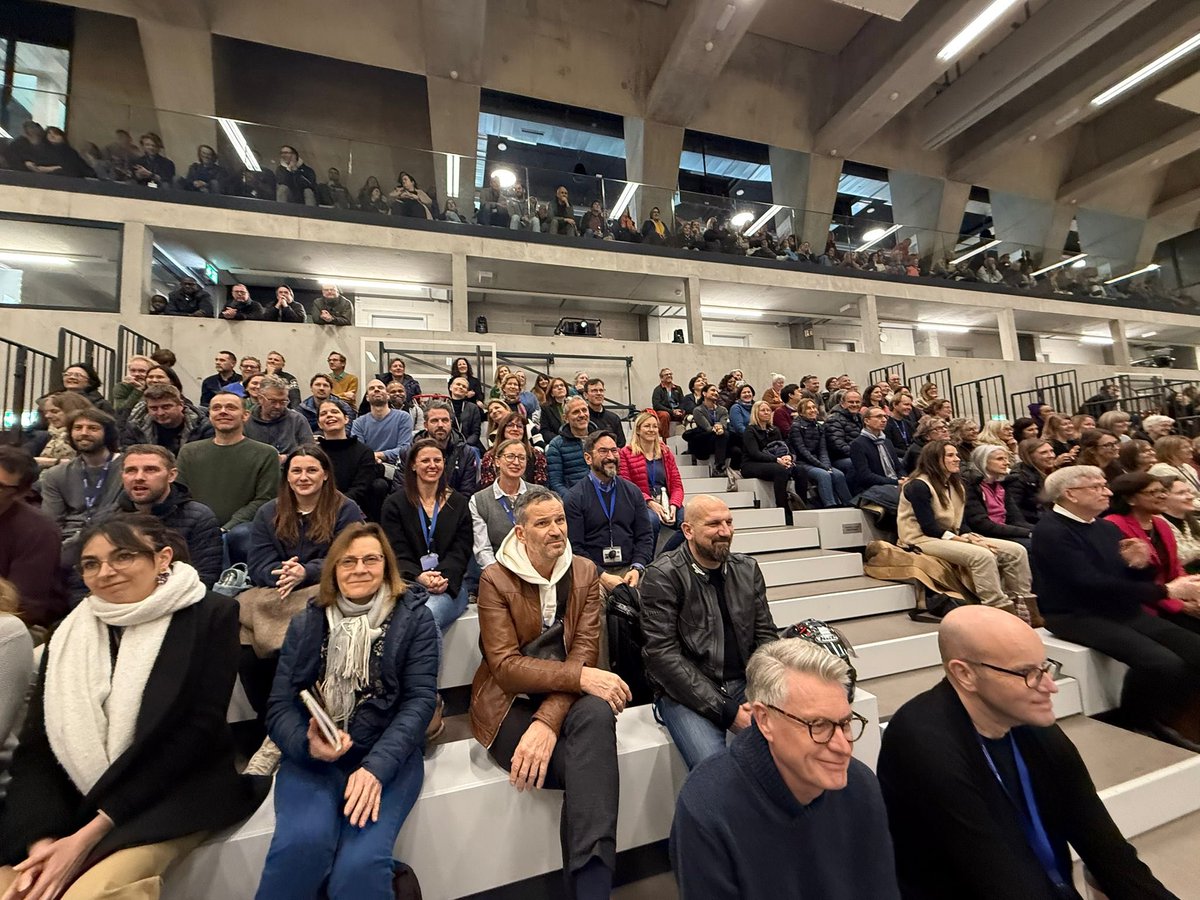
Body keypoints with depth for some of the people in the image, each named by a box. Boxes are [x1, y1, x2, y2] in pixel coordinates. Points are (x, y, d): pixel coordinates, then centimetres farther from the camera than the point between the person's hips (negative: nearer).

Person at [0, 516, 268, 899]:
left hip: (170, 798, -4)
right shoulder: (70, 633, 8)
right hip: (72, 805, 5)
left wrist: (91, 833, -14)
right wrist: (41, 838, -13)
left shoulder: (210, 617, -7)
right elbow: (35, 746, 3)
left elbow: (199, 729, -13)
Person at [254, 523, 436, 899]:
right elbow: (279, 706, 3)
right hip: (311, 756, 2)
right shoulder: (306, 623, 8)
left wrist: (376, 767, -21)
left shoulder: (414, 618, -2)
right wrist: (305, 743, -18)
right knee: (301, 843, -27)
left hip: (388, 754, -2)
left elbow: (420, 699, -8)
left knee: (359, 863, -25)